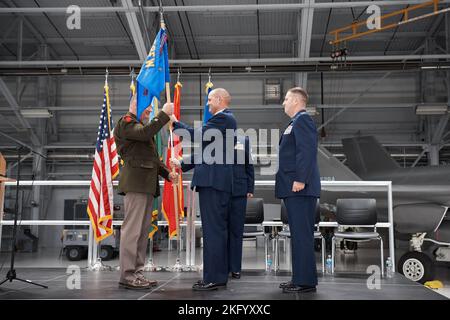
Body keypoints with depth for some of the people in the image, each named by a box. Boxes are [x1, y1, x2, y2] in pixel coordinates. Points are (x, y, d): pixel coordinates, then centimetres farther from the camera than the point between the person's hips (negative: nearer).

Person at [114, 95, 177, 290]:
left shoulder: (142, 126, 28)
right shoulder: (126, 122, -1)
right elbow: (145, 133, -22)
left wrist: (167, 173, 18)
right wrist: (164, 114, -17)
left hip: (147, 184, 10)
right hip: (135, 182, -10)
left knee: (143, 230, 8)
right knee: (132, 229, -10)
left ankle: (137, 272, 12)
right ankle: (127, 276, -8)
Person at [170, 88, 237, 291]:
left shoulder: (223, 118, -9)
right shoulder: (223, 119, 23)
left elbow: (198, 136, -17)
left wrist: (175, 123, -4)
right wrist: (183, 165, 26)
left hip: (213, 182, -11)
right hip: (216, 181, 11)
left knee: (213, 230, -9)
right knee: (218, 230, 12)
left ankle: (213, 278, -7)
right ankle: (219, 275, 18)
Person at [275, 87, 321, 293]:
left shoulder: (303, 120, -9)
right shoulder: (296, 122, 22)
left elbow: (307, 151, -20)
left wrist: (300, 180, -24)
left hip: (300, 189, -10)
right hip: (293, 190, 10)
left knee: (302, 234, -8)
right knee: (298, 235, 12)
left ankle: (305, 281, -4)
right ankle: (300, 278, 18)